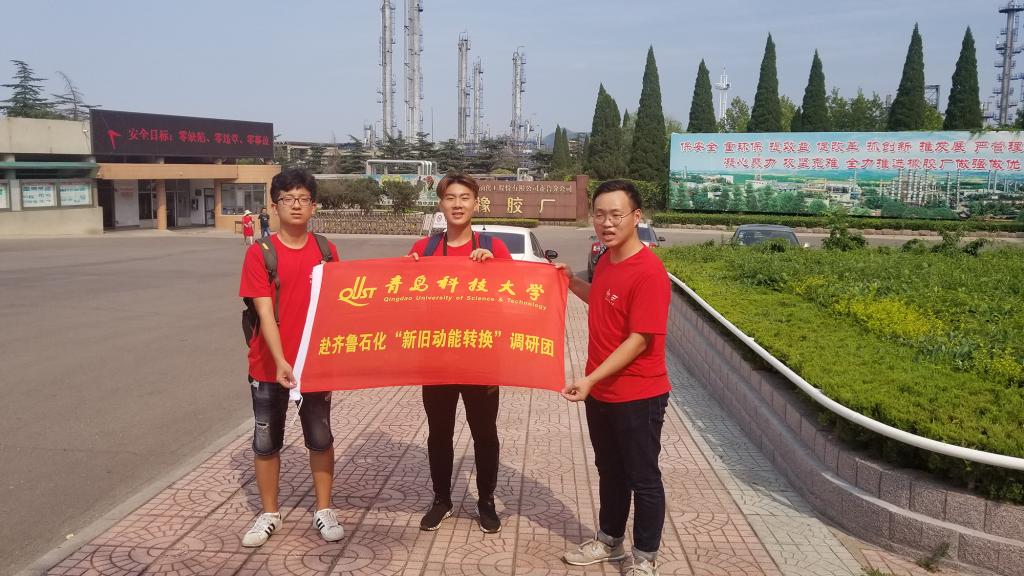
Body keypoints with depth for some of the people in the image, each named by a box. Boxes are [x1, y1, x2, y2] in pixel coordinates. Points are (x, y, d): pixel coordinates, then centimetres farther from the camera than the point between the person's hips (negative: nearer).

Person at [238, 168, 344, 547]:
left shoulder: (325, 251, 1)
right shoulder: (260, 253, -9)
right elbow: (265, 313, -16)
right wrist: (280, 361, -26)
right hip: (269, 365, -2)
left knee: (320, 438, 11)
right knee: (266, 441, 10)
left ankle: (323, 510, 26)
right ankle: (269, 514, 27)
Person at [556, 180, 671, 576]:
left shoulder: (649, 272, -23)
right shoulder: (605, 261, 4)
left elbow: (639, 339, -24)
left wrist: (590, 379, -27)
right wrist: (571, 282, 9)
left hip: (638, 397, -8)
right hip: (601, 392, 8)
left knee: (643, 478, 9)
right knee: (609, 471, 22)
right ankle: (609, 541, 40)